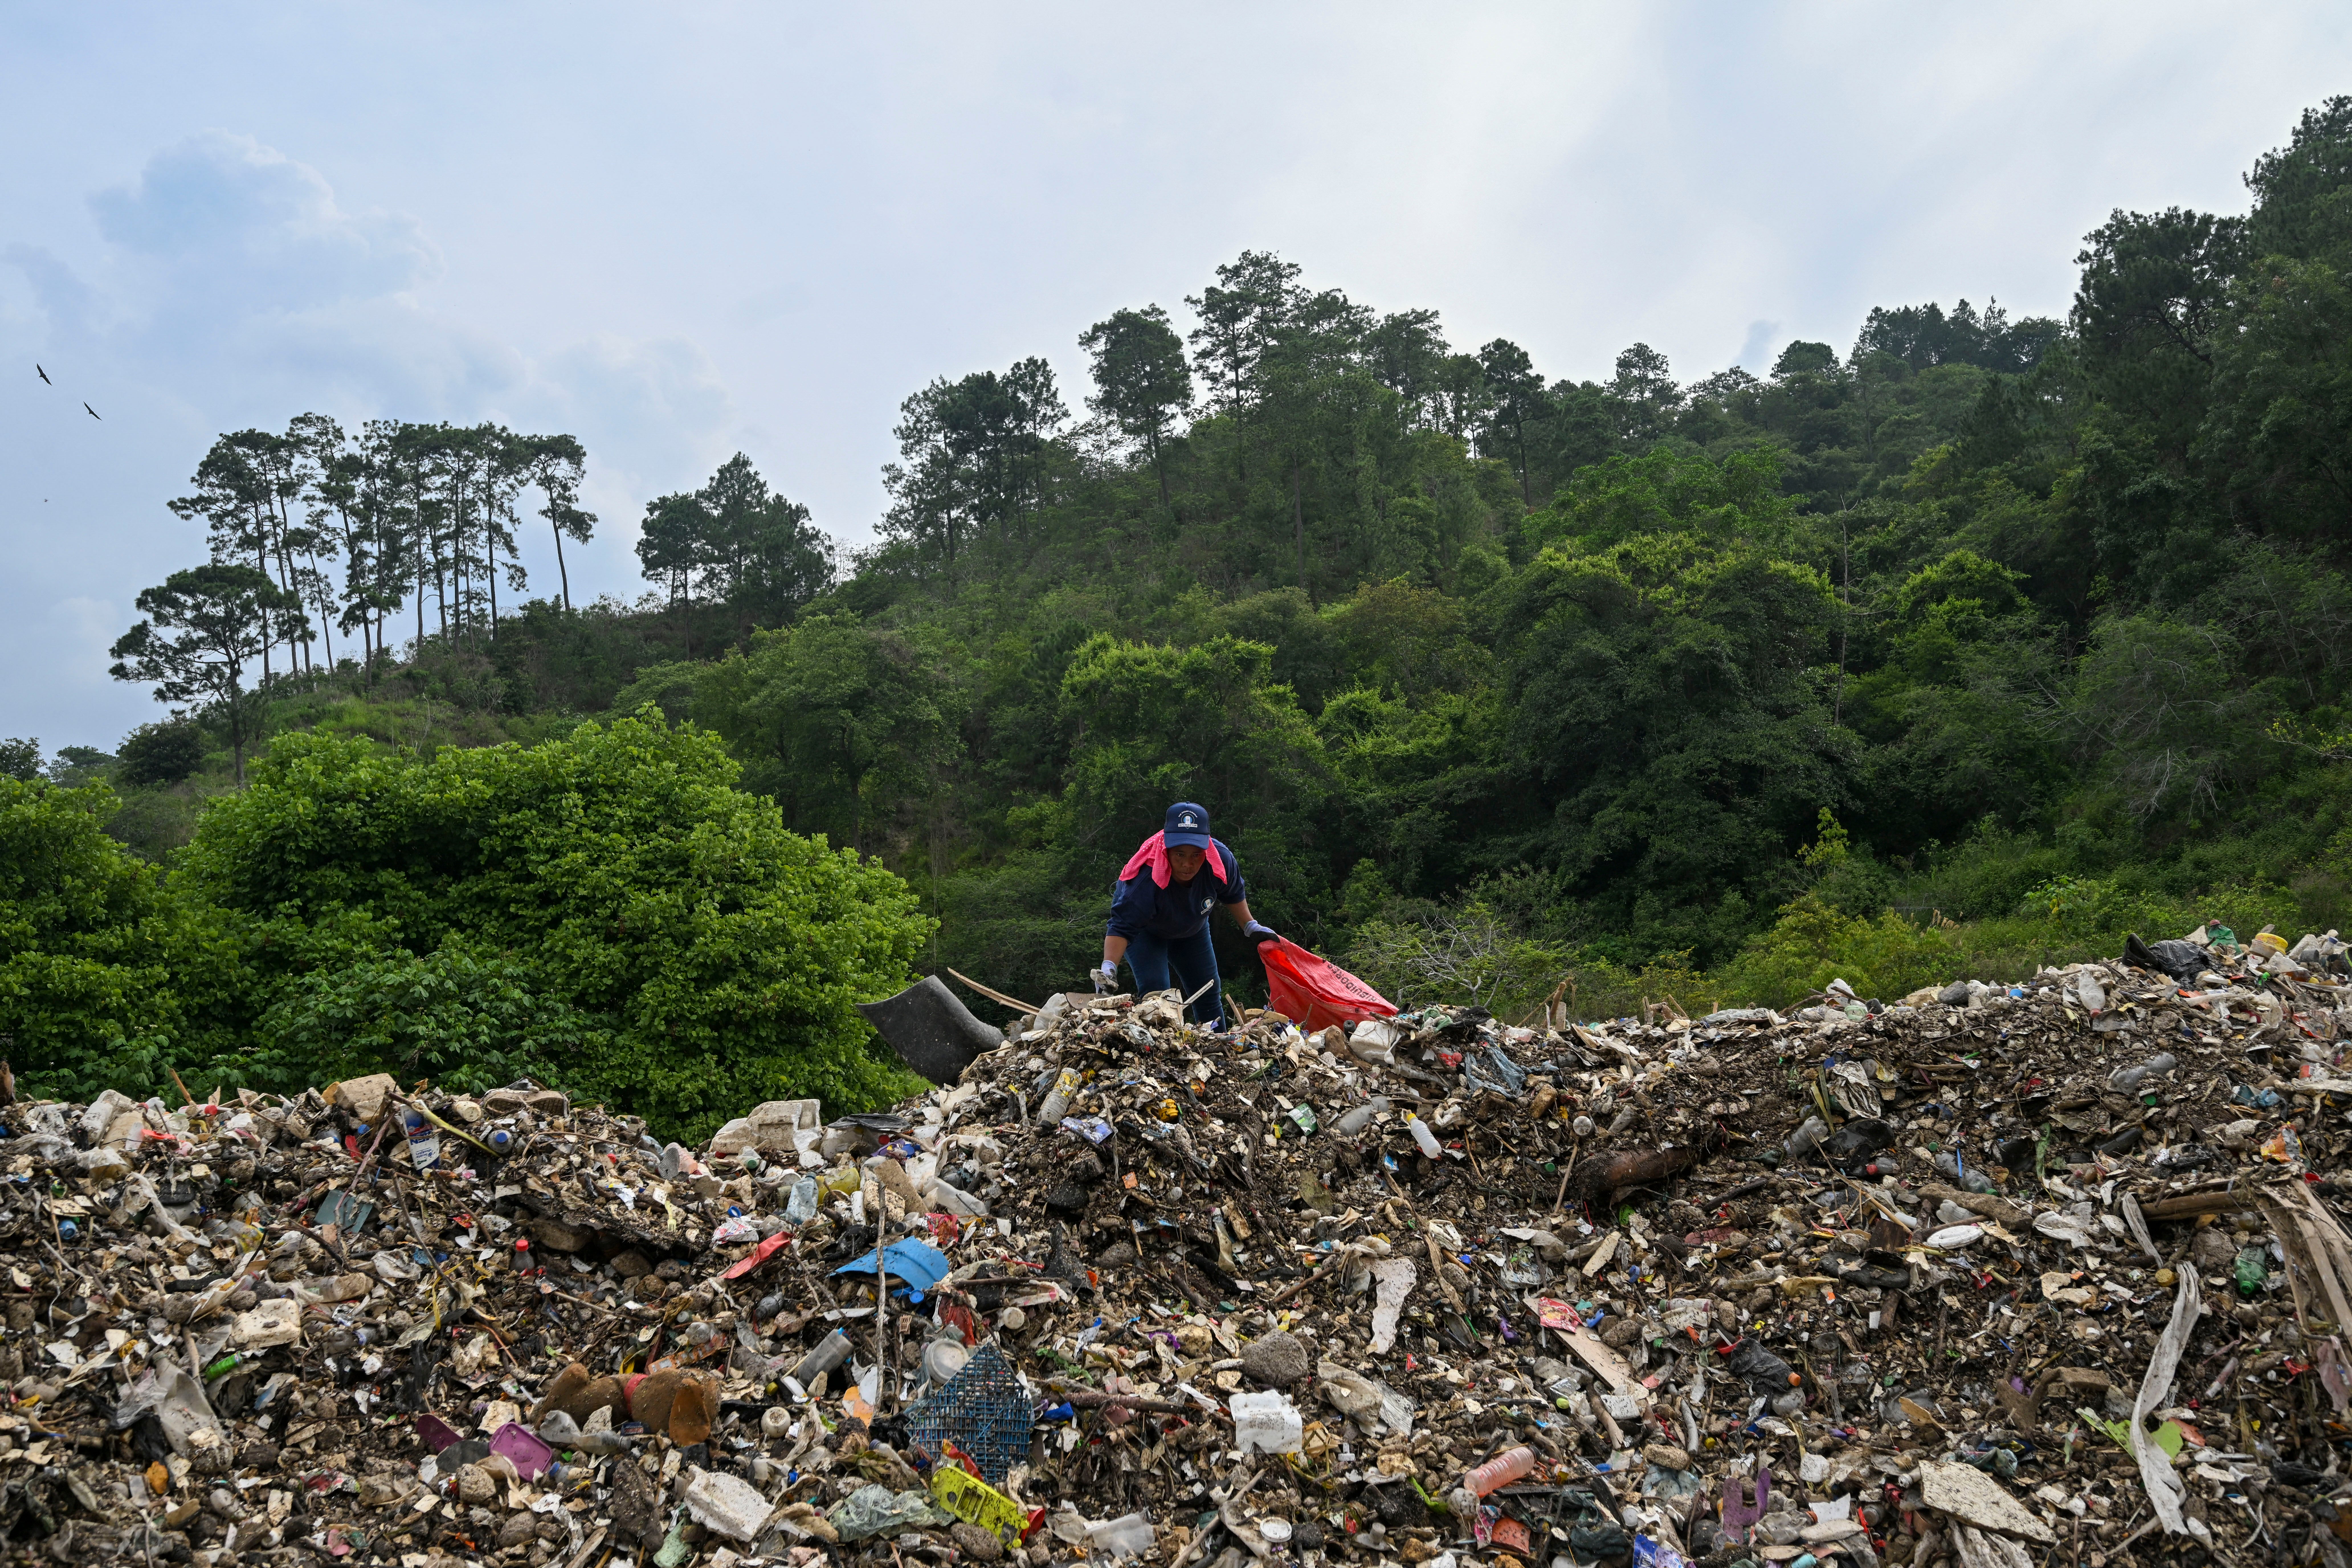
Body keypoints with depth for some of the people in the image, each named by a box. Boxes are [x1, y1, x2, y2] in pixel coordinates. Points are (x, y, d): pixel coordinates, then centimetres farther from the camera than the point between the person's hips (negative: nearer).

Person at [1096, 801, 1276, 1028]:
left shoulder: (1221, 859, -32)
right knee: (1155, 991, -21)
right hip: (1146, 931, -5)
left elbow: (1233, 893, -8)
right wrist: (1109, 967, -59)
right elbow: (1122, 927, -46)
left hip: (1192, 930, 5)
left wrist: (1251, 927, -1)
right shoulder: (1146, 879, -46)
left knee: (1208, 992, 12)